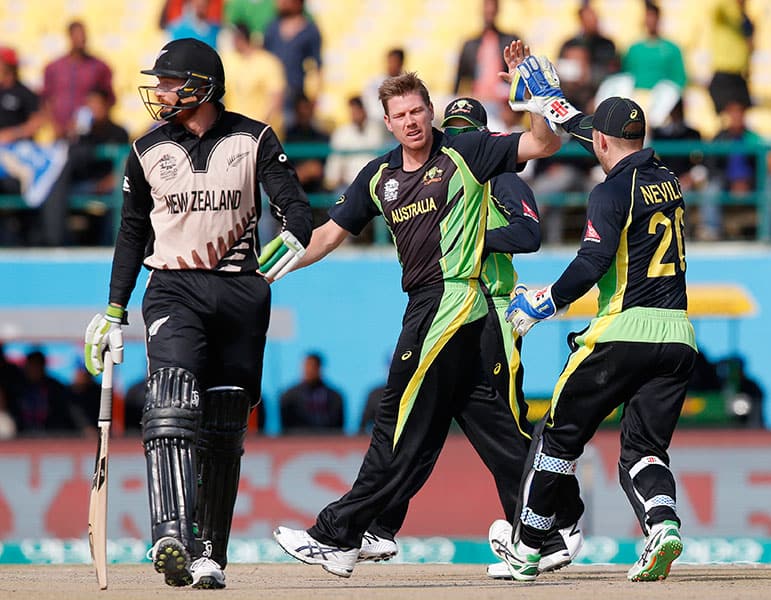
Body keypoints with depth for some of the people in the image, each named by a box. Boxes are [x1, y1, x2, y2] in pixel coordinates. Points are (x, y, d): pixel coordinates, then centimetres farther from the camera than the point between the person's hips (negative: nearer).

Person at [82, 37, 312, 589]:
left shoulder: (254, 140, 3)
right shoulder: (148, 151, 9)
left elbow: (294, 203, -3)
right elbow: (133, 232, 18)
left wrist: (291, 237, -27)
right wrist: (115, 311, 15)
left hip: (241, 290, 0)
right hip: (173, 289, 0)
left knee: (224, 430, 4)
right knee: (172, 402, -23)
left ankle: (209, 553, 14)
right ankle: (171, 535, -38)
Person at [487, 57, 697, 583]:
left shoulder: (613, 191, -8)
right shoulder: (667, 181, 15)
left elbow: (593, 262, -19)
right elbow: (622, 152, 31)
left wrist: (544, 304, -7)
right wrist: (553, 102, 39)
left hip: (623, 331, -6)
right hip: (678, 337, 6)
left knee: (560, 435, 9)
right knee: (644, 448, 8)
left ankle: (525, 548, 17)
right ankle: (663, 525, -22)